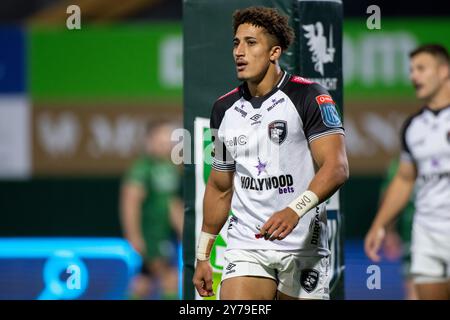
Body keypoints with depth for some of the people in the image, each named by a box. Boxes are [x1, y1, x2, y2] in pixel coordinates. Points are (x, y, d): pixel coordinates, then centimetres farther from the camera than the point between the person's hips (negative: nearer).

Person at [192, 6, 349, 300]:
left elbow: (337, 168, -16)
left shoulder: (308, 97, -6)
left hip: (303, 248, -3)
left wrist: (295, 210, -32)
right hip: (245, 246, 3)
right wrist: (203, 256, 19)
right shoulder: (224, 109, 10)